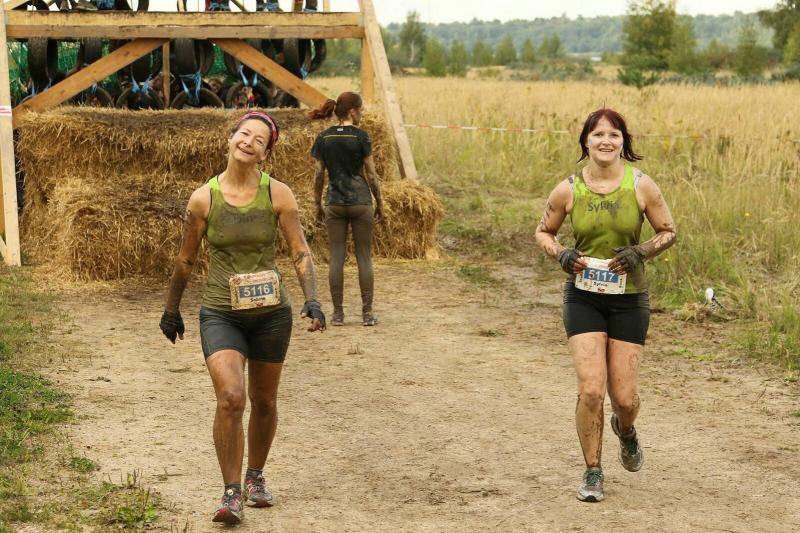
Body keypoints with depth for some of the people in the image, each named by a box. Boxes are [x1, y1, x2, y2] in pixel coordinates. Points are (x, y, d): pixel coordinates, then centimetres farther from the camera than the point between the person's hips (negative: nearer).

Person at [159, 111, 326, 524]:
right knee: (230, 398, -20)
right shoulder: (203, 199, -5)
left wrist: (312, 299, -16)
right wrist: (171, 310, 16)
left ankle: (255, 476, 39)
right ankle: (231, 493, -8)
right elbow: (185, 260, 7)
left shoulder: (278, 195, -5)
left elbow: (301, 253, -2)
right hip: (221, 315, -2)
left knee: (264, 402, 15)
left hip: (271, 314, 2)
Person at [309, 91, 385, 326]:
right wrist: (380, 203, 4)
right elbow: (371, 174, -6)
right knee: (364, 257, 4)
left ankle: (338, 313, 6)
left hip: (335, 204, 3)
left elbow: (319, 175, 4)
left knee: (336, 258, 5)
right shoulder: (360, 136, -7)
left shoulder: (324, 138, 2)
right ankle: (367, 313, 6)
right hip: (361, 202, -3)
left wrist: (318, 206, 12)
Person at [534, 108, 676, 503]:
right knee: (590, 389, -11)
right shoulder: (568, 190, -5)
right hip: (583, 297, 0)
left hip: (629, 299, 0)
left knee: (624, 396, 2)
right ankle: (592, 473, 9)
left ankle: (625, 430, 41)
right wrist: (561, 254, -10)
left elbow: (669, 232, 4)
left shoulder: (641, 185, -6)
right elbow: (543, 231, 10)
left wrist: (641, 252, -14)